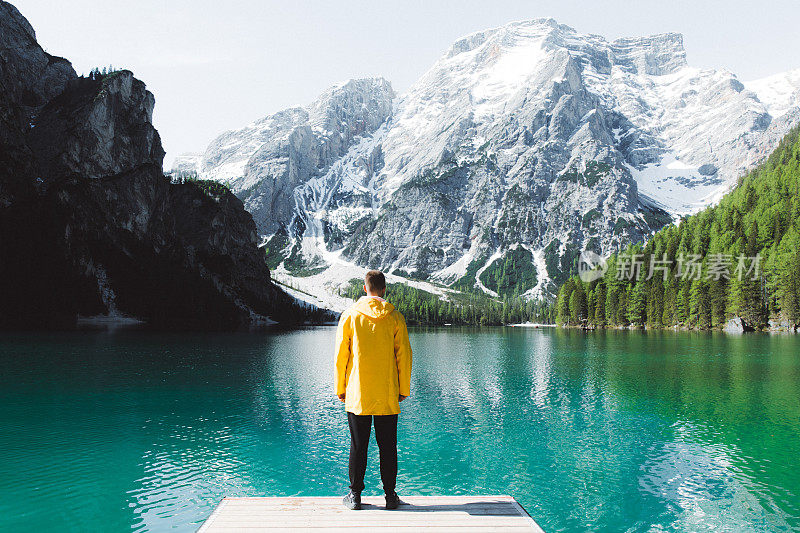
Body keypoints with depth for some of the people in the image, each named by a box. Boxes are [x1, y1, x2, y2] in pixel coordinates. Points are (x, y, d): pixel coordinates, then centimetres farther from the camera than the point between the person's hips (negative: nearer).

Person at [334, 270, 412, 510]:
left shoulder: (350, 316, -3)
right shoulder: (395, 317, -3)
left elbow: (341, 355, -1)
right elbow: (404, 356, -1)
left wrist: (340, 388, 8)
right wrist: (404, 389, 8)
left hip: (357, 394, 0)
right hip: (387, 396, 0)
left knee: (358, 446, 8)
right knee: (387, 446, 9)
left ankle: (355, 495, 15)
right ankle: (390, 495, 15)